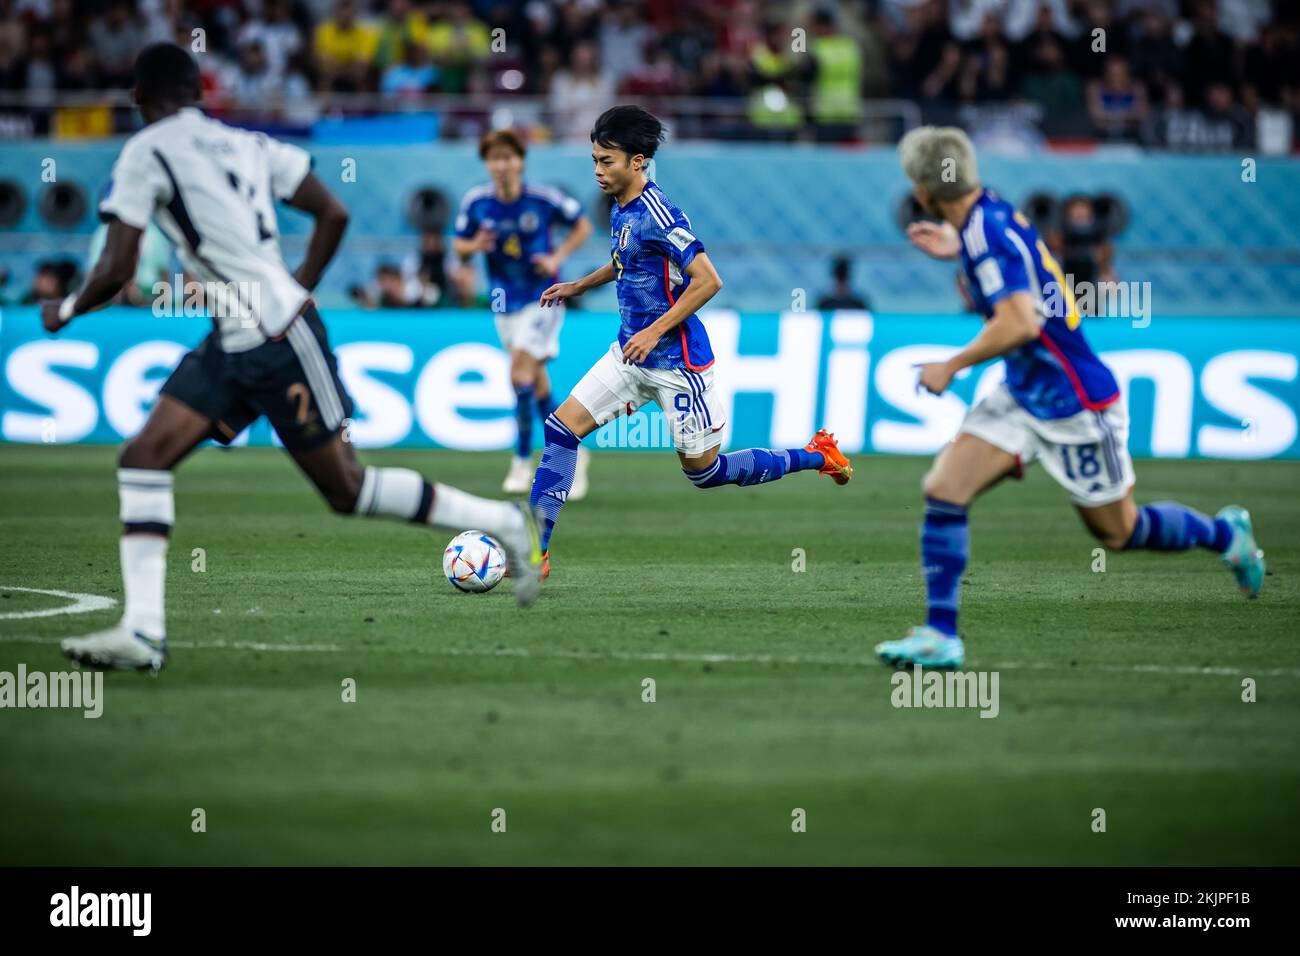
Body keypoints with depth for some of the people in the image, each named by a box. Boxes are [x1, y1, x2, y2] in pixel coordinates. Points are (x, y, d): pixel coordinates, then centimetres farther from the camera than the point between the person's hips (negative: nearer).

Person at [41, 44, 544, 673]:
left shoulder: (147, 153, -8)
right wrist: (301, 289, 25)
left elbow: (116, 271, -11)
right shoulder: (247, 144, 14)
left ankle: (502, 523, 16)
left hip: (278, 338, -9)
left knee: (346, 490, 3)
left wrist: (65, 311, 8)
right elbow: (332, 214, 13)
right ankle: (142, 632, -7)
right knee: (142, 459, -1)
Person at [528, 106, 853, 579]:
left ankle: (815, 456, 22)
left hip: (676, 360, -8)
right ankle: (534, 551, -3)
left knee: (705, 472, 3)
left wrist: (655, 331, -24)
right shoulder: (620, 208, 6)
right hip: (631, 352, 8)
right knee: (561, 428, -4)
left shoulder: (656, 214, -22)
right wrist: (577, 286, 22)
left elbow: (707, 280, -25)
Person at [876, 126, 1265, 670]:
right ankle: (940, 637, -4)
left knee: (1118, 532, 8)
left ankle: (1225, 533, 34)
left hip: (1074, 402, -9)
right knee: (942, 490, -6)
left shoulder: (987, 233, -26)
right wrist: (957, 252, 18)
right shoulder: (990, 215, 1)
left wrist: (951, 367, -24)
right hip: (1023, 396, 9)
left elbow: (1019, 323, -35)